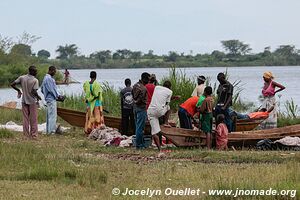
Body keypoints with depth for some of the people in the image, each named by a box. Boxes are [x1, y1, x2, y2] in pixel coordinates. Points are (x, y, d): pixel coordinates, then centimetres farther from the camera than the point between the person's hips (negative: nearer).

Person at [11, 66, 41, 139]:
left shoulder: (22, 78, 0)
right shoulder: (35, 80, -13)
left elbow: (12, 84, -2)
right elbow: (34, 91, -21)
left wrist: (18, 90, 14)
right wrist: (38, 97, -2)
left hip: (24, 101, 4)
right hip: (32, 101, -4)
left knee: (25, 119, 9)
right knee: (33, 119, 5)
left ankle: (26, 135, 11)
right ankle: (33, 135, 7)